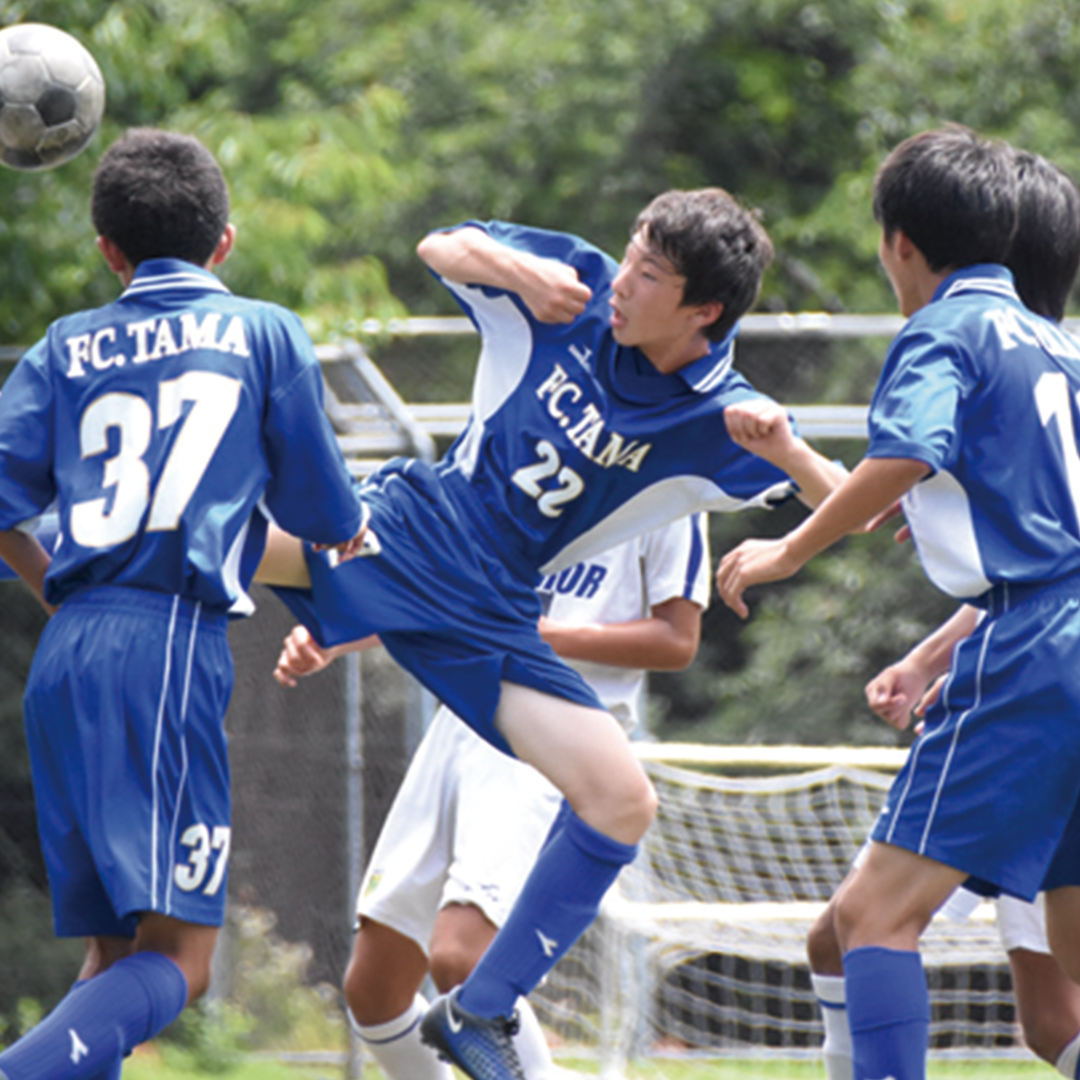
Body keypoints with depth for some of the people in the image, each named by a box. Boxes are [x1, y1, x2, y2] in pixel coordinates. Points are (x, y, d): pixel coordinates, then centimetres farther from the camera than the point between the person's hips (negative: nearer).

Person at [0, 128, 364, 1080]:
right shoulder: (265, 333, 11)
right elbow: (324, 518, 13)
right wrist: (348, 535, 37)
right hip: (170, 644, -5)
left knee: (114, 954, 12)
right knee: (175, 959, -12)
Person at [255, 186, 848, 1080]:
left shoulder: (719, 422, -10)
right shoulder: (578, 288, -6)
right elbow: (441, 248, 5)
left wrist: (789, 453, -36)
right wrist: (513, 266, -17)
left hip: (489, 618, 0)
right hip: (402, 526, 0)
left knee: (623, 800, -12)